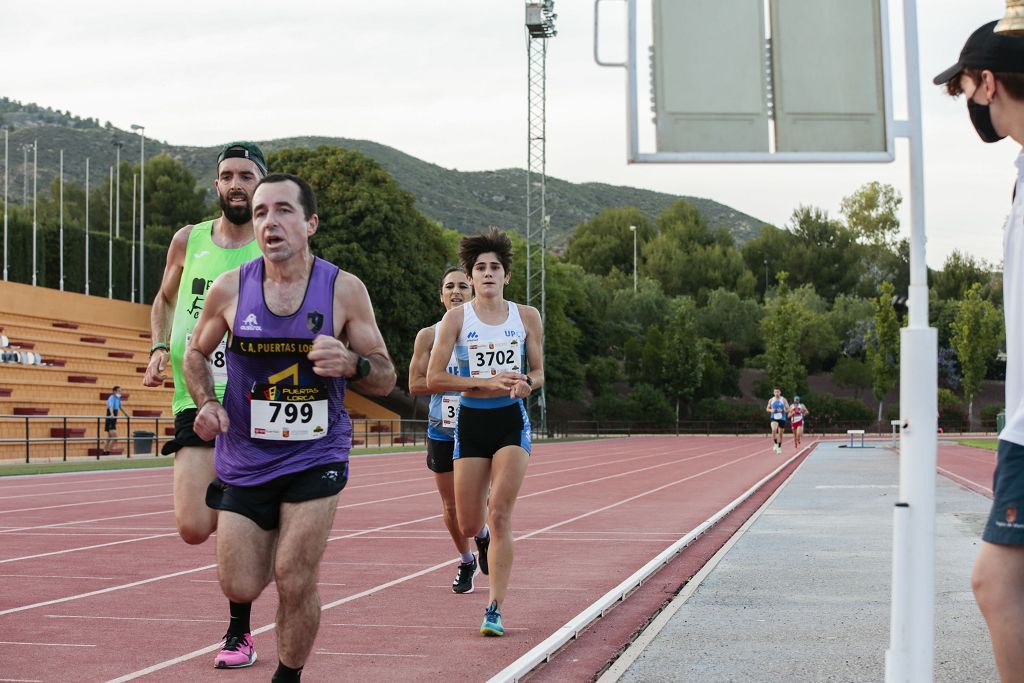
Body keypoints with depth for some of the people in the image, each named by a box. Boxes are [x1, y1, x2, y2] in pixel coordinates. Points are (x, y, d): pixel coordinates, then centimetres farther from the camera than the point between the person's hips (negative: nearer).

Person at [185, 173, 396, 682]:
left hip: (316, 456, -2)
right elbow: (196, 353, 13)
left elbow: (385, 379, -1)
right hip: (244, 456, 2)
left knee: (295, 582, -9)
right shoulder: (230, 289, -5)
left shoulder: (344, 290, -7)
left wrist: (351, 363, -23)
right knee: (240, 588, 3)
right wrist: (207, 402, -6)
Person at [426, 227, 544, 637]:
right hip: (471, 422, 0)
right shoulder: (456, 318, -2)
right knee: (469, 526, 2)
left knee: (500, 517, -13)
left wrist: (526, 384, -14)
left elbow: (538, 373, 11)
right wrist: (488, 383, -16)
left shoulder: (526, 317, 3)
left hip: (512, 421, 0)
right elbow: (433, 379, -7)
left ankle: (494, 610, -6)